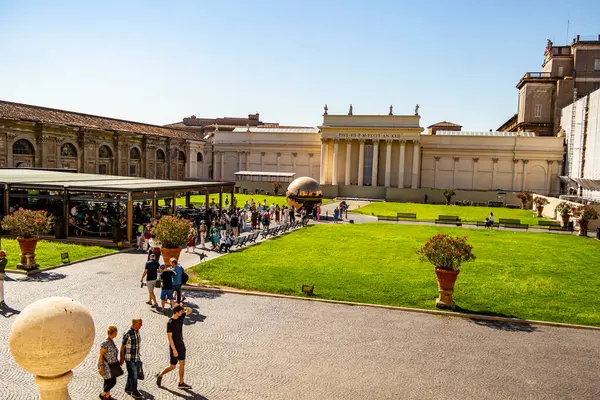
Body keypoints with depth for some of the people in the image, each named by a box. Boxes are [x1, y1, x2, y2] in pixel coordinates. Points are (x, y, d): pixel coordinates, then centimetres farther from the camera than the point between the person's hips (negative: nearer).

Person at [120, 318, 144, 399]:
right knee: (133, 375, -2)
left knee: (132, 374, 18)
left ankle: (128, 388, 33)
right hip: (129, 358, -7)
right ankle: (134, 392, 8)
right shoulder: (128, 333, -21)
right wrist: (121, 359, -10)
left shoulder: (137, 331, 2)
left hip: (136, 357, 7)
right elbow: (122, 347, -14)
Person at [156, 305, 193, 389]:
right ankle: (160, 376, 25)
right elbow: (169, 337, -22)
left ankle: (181, 383, 16)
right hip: (174, 346, -7)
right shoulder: (170, 323, -21)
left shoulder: (180, 317, 0)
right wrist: (174, 349, -24)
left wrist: (184, 309, -10)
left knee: (182, 364, 8)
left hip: (181, 344, 7)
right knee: (173, 366, 2)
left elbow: (190, 310, 10)